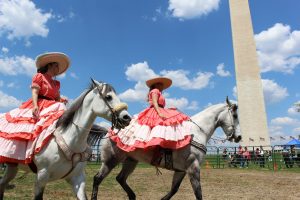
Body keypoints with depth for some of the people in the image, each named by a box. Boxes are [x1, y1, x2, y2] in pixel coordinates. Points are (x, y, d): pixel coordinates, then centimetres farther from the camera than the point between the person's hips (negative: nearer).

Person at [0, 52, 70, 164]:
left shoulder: (56, 83, 24)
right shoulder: (39, 76, 5)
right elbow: (34, 92, -8)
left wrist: (61, 101, -4)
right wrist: (35, 106, -24)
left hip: (52, 107, 6)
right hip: (38, 107, -6)